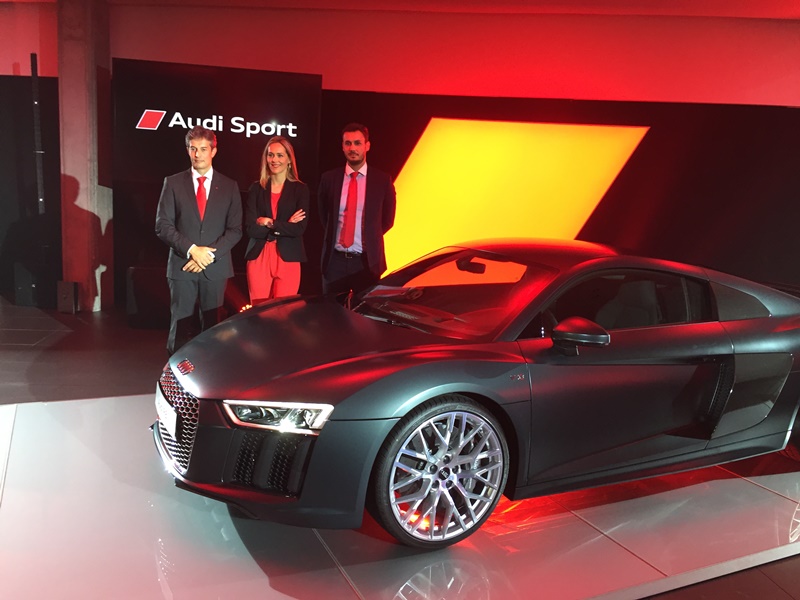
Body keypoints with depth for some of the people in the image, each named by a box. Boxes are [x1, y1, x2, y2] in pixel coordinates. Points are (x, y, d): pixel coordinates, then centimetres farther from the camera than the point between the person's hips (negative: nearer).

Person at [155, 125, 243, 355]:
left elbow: (235, 229, 2)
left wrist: (210, 254, -11)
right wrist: (192, 250, -12)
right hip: (182, 267, 0)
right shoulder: (173, 183, 6)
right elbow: (162, 226, 0)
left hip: (216, 268, 1)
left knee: (212, 327, 4)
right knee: (181, 327, 0)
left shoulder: (229, 186, 7)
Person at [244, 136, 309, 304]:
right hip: (258, 259, 2)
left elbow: (299, 228, -9)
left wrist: (268, 223, -7)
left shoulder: (300, 189, 3)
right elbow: (251, 229, -4)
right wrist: (285, 226, -8)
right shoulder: (256, 188, 6)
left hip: (288, 259, -1)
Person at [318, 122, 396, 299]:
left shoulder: (382, 180, -2)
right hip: (335, 260, 2)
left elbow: (387, 220, 8)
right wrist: (333, 238, 11)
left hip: (367, 261, -1)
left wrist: (370, 240, 7)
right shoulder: (329, 178, 2)